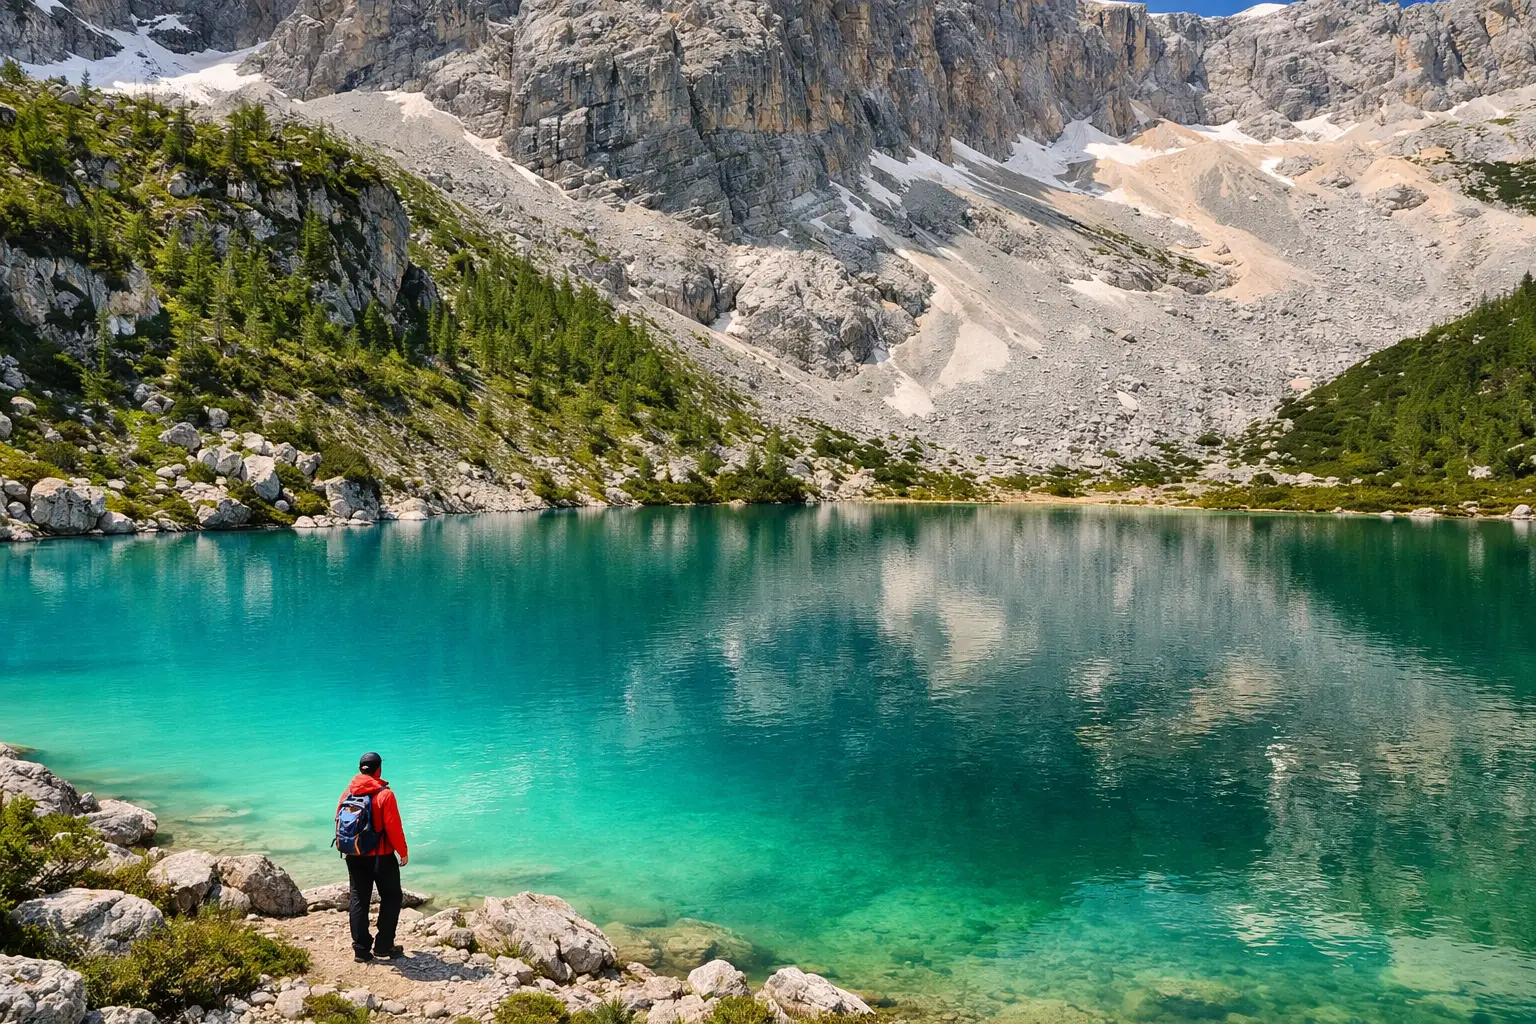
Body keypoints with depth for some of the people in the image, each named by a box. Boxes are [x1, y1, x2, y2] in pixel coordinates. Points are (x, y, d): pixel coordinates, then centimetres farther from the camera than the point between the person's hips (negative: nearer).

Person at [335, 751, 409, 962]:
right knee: (391, 897, 8)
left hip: (354, 856, 5)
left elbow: (339, 823, 8)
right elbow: (393, 827, -16)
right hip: (381, 856, -5)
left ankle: (361, 949, 12)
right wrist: (403, 852, -4)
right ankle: (383, 947, 7)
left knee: (359, 900, 11)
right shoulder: (385, 794, -16)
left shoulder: (347, 793, 0)